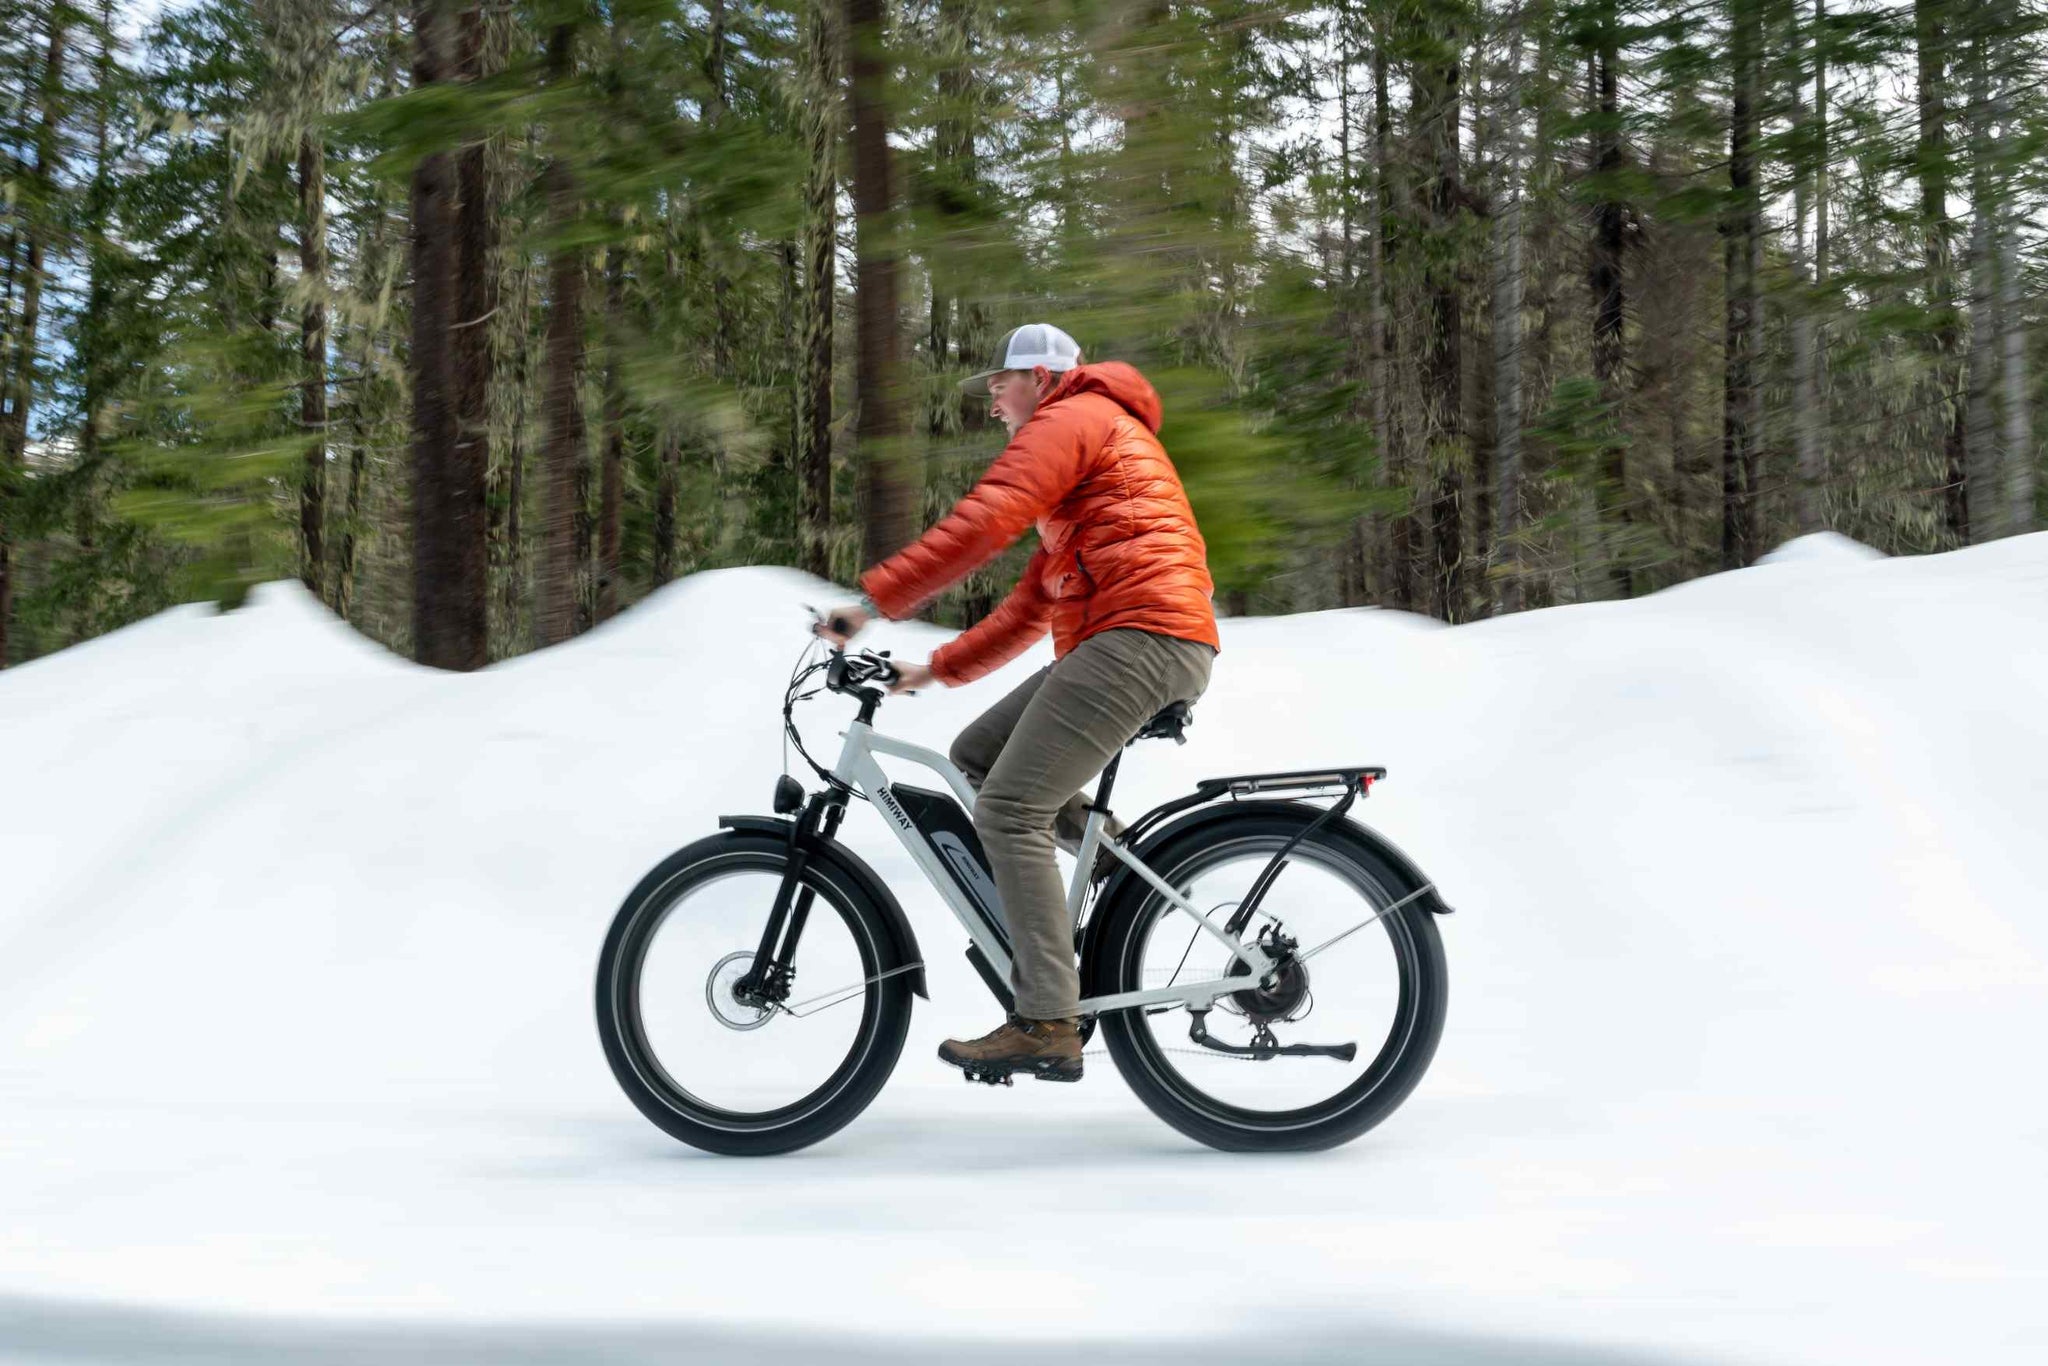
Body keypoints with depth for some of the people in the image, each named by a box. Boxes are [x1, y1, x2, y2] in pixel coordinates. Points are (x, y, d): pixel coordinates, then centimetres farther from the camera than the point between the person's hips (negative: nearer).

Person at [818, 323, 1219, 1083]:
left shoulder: (1068, 420, 1)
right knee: (975, 755, 11)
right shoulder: (1098, 439, 33)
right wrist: (938, 669, 24)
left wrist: (874, 601, -13)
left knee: (1008, 809, -15)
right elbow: (1033, 603, 30)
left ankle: (1048, 1025, -19)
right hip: (1132, 642, 10)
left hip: (1140, 638, -10)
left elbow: (982, 524, -15)